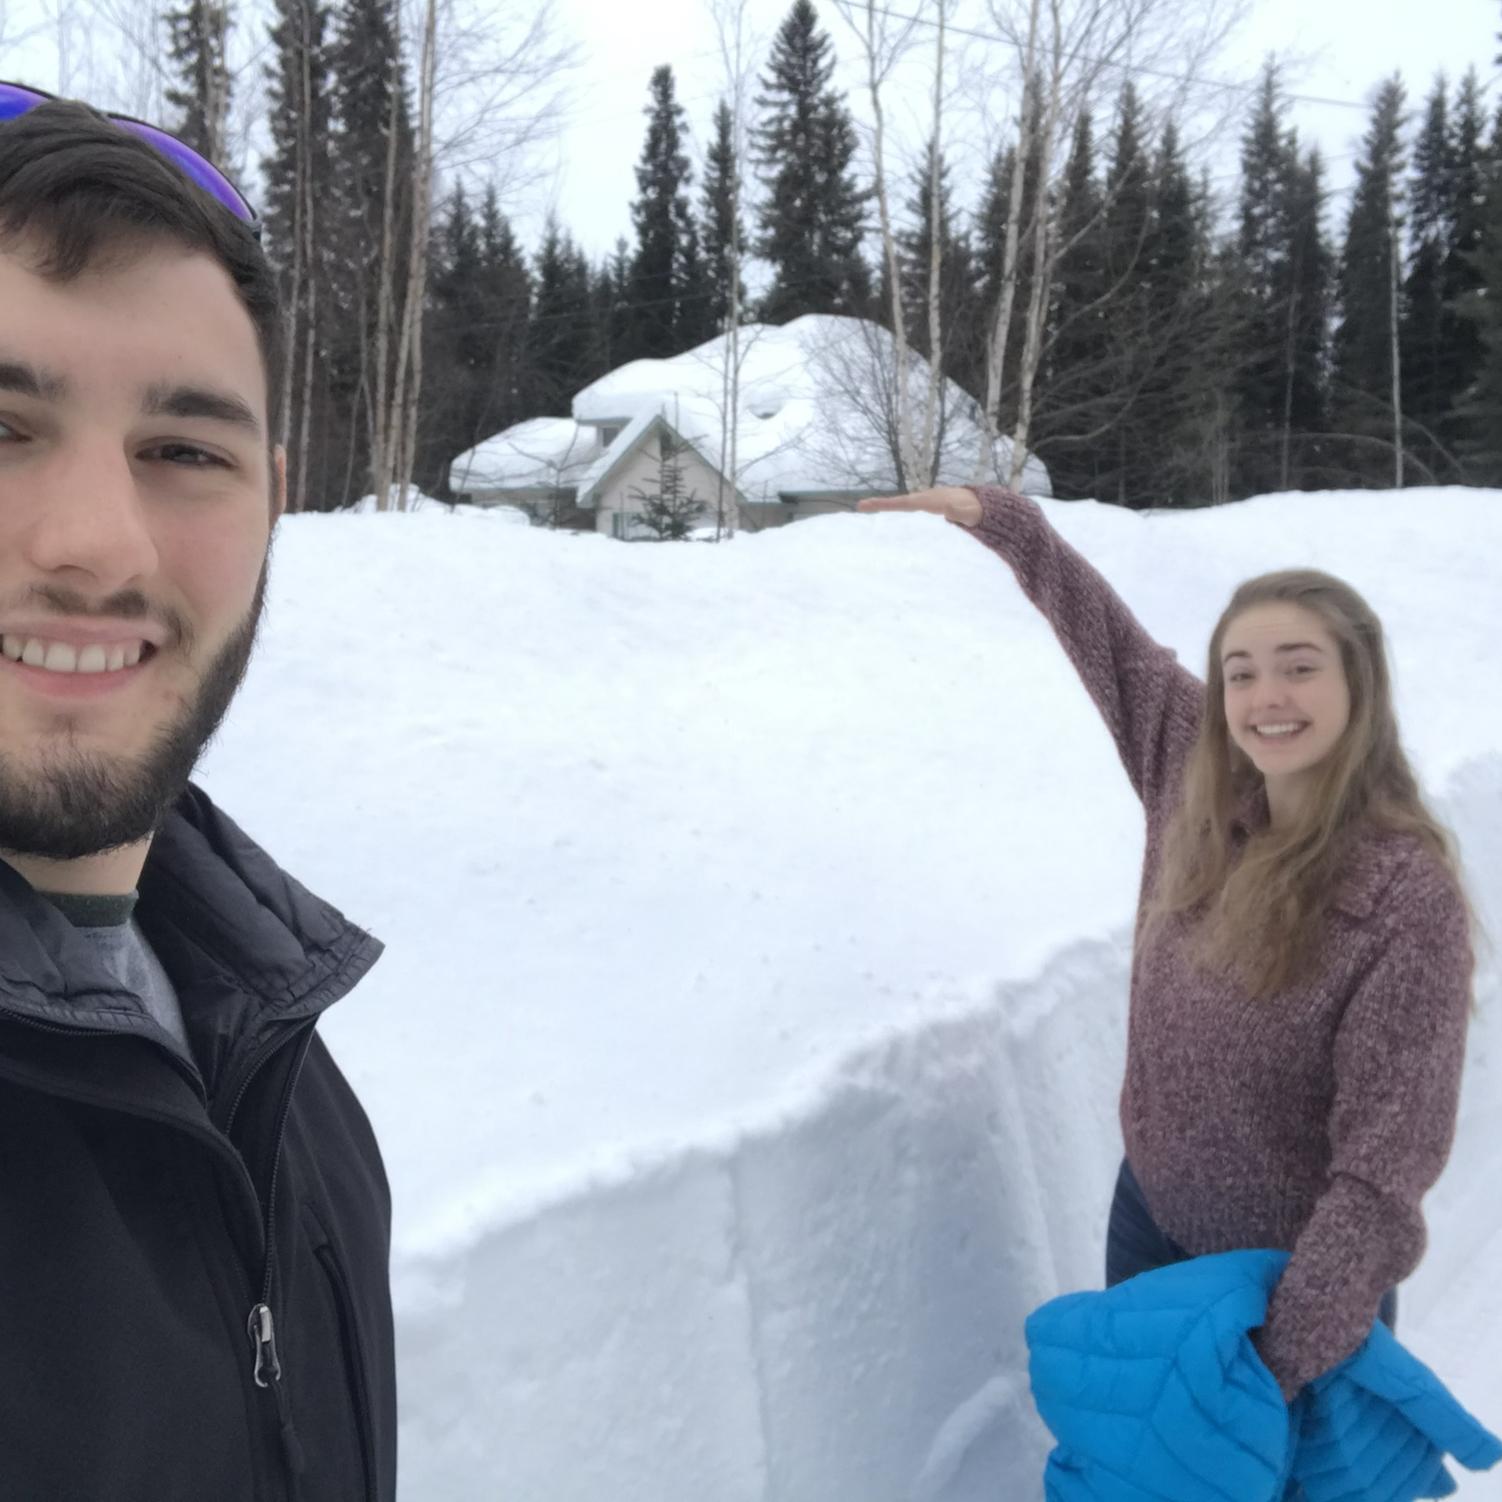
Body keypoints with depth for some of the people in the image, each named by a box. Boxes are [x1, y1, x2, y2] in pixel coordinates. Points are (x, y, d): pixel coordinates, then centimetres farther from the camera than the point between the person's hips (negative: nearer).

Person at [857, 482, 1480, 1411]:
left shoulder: (1408, 896, -26)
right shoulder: (1197, 781, -10)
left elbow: (1391, 1149, -25)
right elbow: (1113, 643, 5)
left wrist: (1296, 1347, -27)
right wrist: (1003, 522, 6)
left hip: (1295, 1263, -5)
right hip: (1151, 1212, 5)